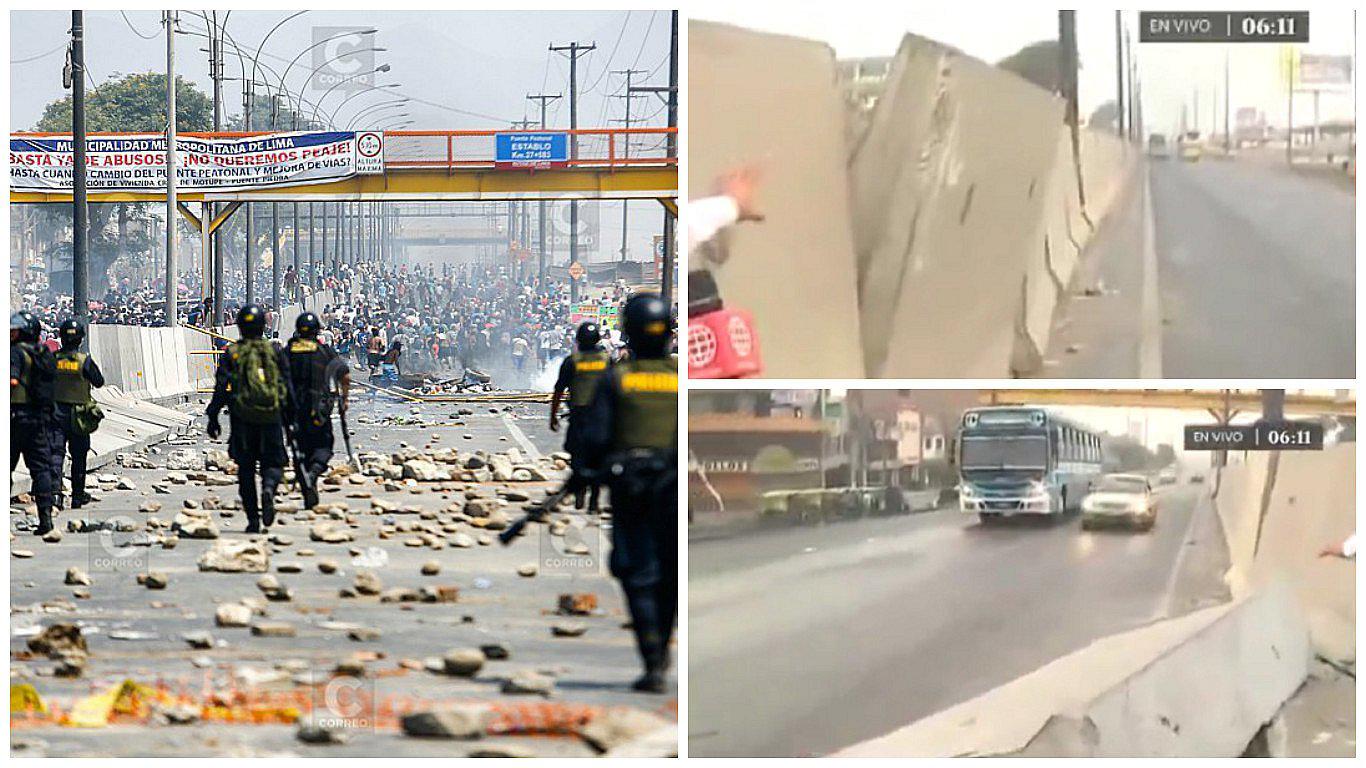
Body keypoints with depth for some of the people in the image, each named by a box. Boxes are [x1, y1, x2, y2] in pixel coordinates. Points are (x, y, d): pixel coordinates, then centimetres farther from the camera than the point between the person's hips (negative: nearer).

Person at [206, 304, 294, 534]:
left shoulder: (231, 353, 1)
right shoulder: (274, 351, 4)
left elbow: (221, 388, -2)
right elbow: (287, 387, 4)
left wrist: (213, 417, 3)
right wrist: (291, 415, 11)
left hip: (242, 418, 0)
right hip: (271, 416, 0)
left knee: (246, 468, 9)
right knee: (273, 463, 8)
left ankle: (253, 519, 4)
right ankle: (269, 488, -27)